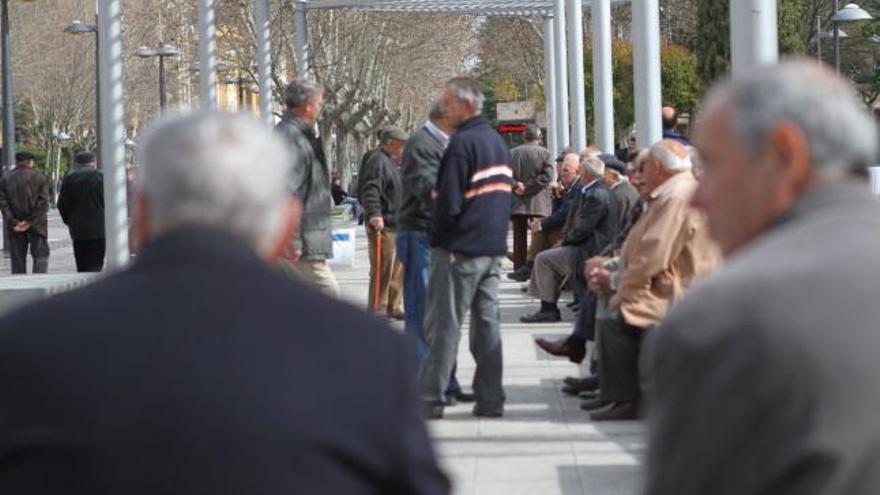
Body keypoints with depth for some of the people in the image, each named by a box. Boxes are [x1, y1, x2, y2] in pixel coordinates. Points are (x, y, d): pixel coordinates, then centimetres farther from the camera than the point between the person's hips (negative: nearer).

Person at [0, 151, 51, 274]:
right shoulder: (40, 177, 0)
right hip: (36, 226, -2)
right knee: (41, 255, 1)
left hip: (15, 227, 2)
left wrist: (13, 222, -8)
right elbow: (43, 202, -9)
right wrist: (30, 221, -10)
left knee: (18, 259, 7)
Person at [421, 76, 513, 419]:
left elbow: (448, 202, -18)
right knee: (487, 321, 9)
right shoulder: (497, 141, 13)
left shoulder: (462, 144, -15)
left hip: (460, 249, -8)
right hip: (493, 247, 8)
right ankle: (490, 399, 10)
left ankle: (430, 400, -2)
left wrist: (437, 237, -3)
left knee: (443, 325, -4)